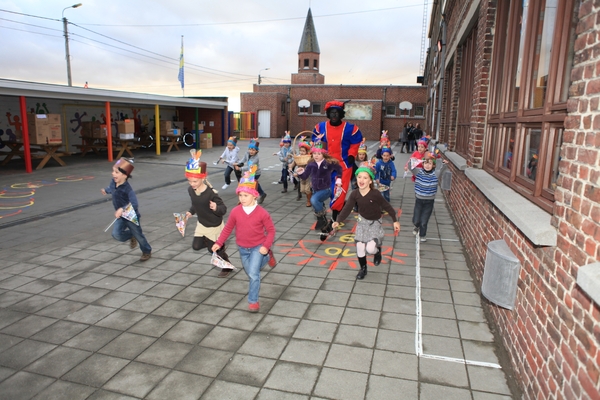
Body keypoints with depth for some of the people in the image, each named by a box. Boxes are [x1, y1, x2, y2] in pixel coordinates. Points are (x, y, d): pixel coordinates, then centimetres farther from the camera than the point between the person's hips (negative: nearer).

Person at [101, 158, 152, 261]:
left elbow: (134, 204, -35)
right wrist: (106, 190, 37)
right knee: (116, 234, -11)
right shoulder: (113, 182, -8)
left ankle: (147, 252, 36)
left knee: (138, 235, 11)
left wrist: (123, 209, -46)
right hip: (121, 216, 6)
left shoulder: (127, 189, -28)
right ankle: (131, 236, 22)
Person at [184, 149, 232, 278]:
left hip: (214, 226, -6)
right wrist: (191, 212, 2)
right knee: (196, 246, 6)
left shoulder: (211, 193, -33)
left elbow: (223, 209, -29)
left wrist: (216, 208, -49)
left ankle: (227, 267, 36)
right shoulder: (190, 190, -11)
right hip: (201, 224, 6)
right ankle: (211, 242, 36)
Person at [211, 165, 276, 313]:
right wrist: (219, 243, -3)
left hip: (258, 247, -4)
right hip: (243, 248, 4)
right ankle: (267, 257, 48)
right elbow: (228, 228, 1)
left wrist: (266, 246, -19)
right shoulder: (235, 211, -11)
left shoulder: (262, 213, -19)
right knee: (250, 273, 21)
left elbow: (271, 230, -10)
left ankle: (253, 301, 1)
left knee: (253, 273, -16)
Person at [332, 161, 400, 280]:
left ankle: (378, 250, 21)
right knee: (359, 247, 3)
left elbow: (387, 206, -14)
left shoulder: (375, 194, -26)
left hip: (375, 222, -3)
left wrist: (395, 221, -8)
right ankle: (363, 269, 28)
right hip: (362, 222, 4)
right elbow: (347, 208, -11)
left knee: (370, 248, -18)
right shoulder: (355, 194, -15)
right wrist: (338, 220, -22)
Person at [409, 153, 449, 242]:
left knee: (424, 222, 6)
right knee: (416, 220, 7)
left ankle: (422, 235, 34)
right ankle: (417, 227, 44)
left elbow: (442, 169, -21)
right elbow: (411, 167, -19)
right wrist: (412, 161, -39)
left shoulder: (436, 173, -9)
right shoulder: (418, 171, -9)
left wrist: (444, 163, -41)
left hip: (429, 202, -1)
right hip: (419, 200, 1)